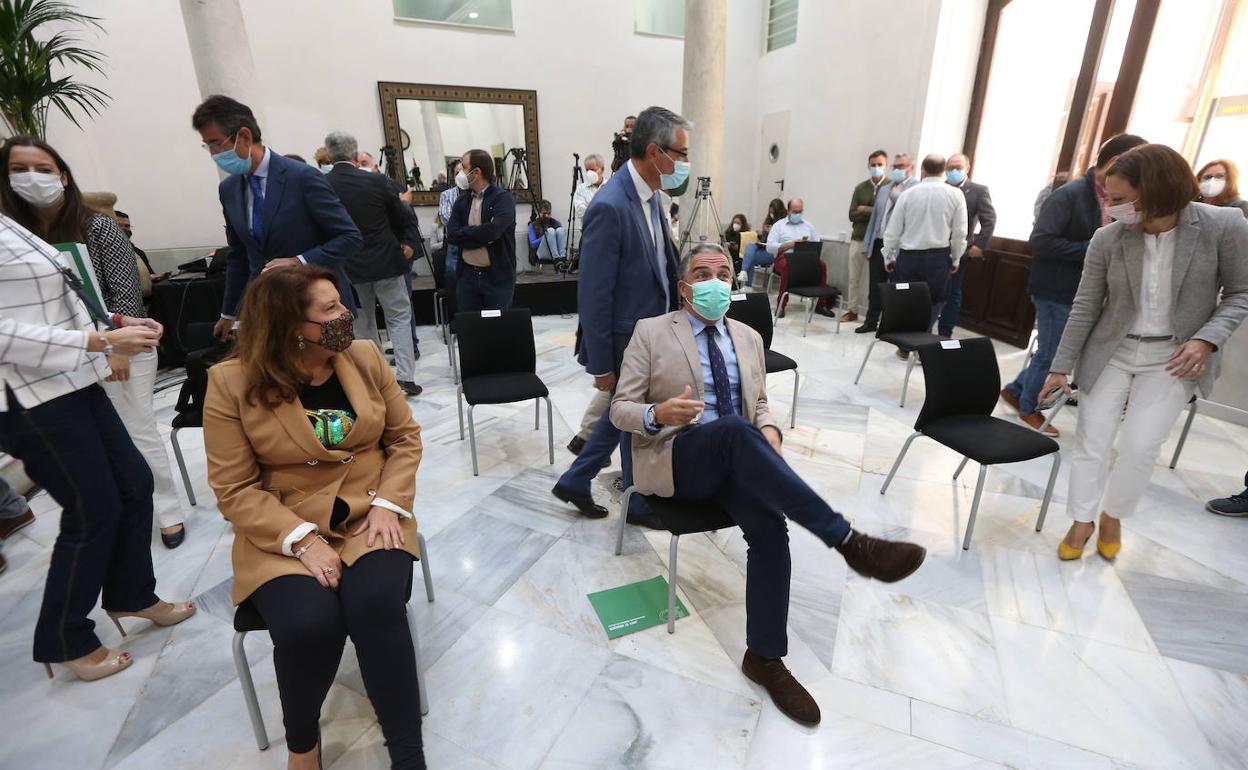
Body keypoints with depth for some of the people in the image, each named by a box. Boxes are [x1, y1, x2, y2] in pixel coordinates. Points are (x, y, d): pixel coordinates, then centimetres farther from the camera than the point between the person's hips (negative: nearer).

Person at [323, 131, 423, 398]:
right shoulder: (375, 181, -9)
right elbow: (401, 216, 3)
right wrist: (408, 242, 18)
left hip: (348, 266, 2)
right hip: (385, 261, -1)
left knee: (363, 322, 14)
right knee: (399, 317, 7)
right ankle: (405, 377, 0)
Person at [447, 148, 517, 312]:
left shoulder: (503, 198, -5)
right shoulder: (461, 202, 11)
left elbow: (493, 230, -21)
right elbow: (452, 235, -2)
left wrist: (465, 232, -7)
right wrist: (483, 237, -13)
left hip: (498, 276, -4)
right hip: (467, 276, 5)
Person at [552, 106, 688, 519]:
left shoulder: (651, 195, 5)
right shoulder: (610, 208, -24)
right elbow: (593, 296, -22)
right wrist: (601, 365, -17)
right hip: (628, 342, -9)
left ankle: (574, 481, 39)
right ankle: (640, 502, 36)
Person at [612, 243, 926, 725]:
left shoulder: (749, 338, 15)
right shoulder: (651, 332, 1)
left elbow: (760, 404, 21)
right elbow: (620, 409, -1)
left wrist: (768, 431, -4)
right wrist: (658, 414, -25)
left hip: (733, 464, 4)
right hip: (674, 460, -4)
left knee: (770, 527, -26)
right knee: (733, 429, -35)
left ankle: (765, 657, -6)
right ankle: (848, 541, -32)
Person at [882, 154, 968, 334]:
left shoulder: (907, 194, -2)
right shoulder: (955, 194, -2)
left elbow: (893, 231, 1)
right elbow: (960, 233, 0)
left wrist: (888, 257, 12)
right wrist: (955, 259, 13)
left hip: (908, 256, 1)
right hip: (939, 257, 0)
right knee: (935, 302, 13)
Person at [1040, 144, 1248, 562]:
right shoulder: (1106, 239, -11)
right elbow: (1084, 308, -4)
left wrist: (1207, 339, -17)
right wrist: (1061, 368, -1)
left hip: (1173, 357, -1)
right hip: (1111, 351, 1)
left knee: (1139, 447, -3)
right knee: (1091, 442, 4)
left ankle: (1113, 516, 25)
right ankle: (1082, 520, 24)